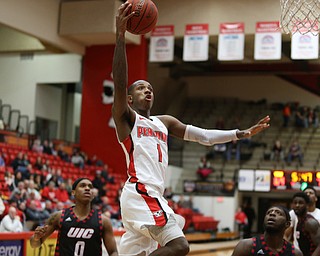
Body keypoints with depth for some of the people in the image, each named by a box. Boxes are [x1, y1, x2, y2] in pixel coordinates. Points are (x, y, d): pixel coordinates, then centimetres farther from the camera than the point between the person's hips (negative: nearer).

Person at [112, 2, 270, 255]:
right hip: (140, 193, -8)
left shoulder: (164, 122, 24)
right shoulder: (126, 117, 3)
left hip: (152, 196, 8)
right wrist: (120, 36, -24)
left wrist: (243, 133, 15)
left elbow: (204, 136, 23)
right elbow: (119, 83, -15)